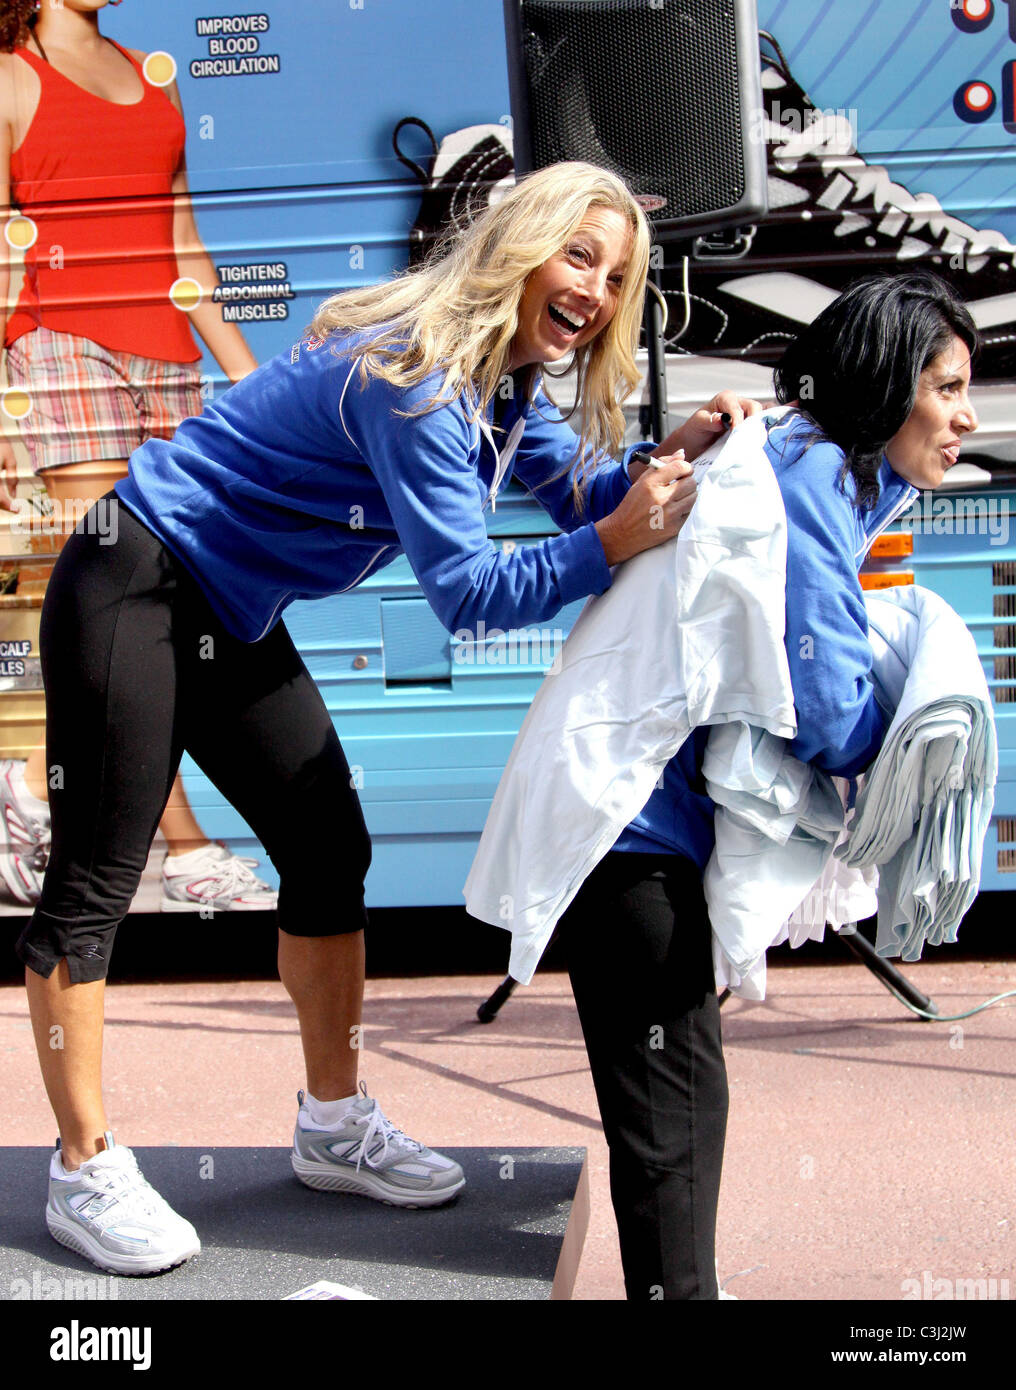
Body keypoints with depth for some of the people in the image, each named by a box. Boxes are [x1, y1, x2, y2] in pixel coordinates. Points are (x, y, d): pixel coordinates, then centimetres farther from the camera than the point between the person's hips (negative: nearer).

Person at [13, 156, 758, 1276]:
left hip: (232, 616, 10)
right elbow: (465, 592, -27)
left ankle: (334, 1127, 22)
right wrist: (615, 542, -34)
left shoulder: (503, 380, 4)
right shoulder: (414, 371, -25)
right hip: (133, 591, -10)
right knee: (94, 882, -1)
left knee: (329, 850, 8)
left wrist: (674, 456, -9)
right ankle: (85, 1172, 12)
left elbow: (581, 489, 8)